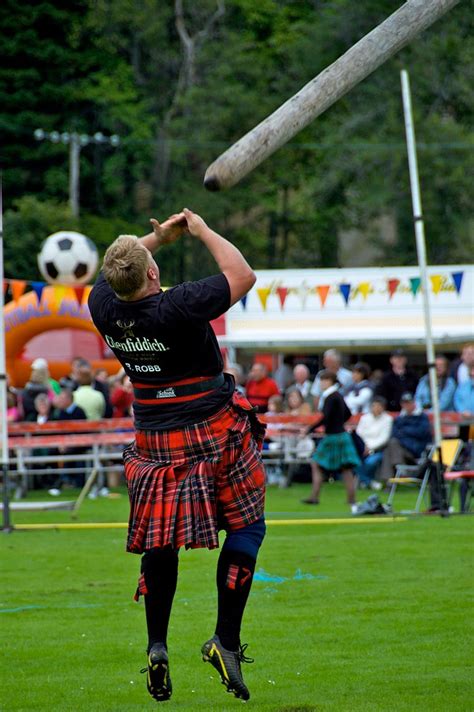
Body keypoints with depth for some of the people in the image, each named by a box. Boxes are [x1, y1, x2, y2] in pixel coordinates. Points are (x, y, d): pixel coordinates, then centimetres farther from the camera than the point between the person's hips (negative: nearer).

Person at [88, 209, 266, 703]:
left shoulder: (103, 307, -9)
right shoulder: (177, 308, -24)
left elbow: (114, 272, 17)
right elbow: (242, 275, -12)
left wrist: (159, 236, 16)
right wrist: (202, 231, -1)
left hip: (154, 442, 5)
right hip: (213, 434, -5)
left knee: (159, 540, 15)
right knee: (246, 528, 7)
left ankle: (156, 646, 10)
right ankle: (225, 640, 1)